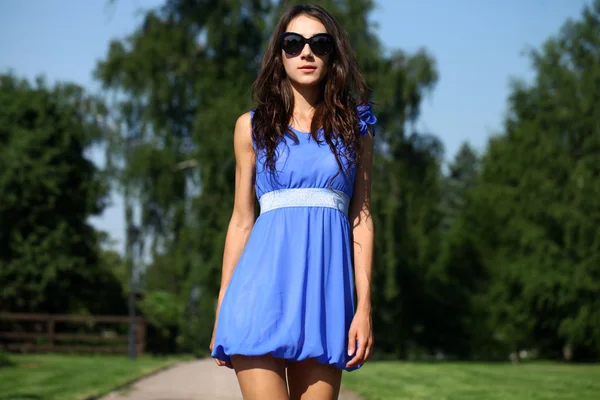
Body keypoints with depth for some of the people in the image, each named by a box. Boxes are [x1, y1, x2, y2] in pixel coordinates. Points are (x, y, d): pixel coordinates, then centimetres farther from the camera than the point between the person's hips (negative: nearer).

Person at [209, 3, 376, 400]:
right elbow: (242, 221, 12)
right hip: (265, 290, -1)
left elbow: (361, 220, 9)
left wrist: (364, 307, 0)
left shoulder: (354, 128, 12)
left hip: (324, 292, 1)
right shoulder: (253, 127, 11)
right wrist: (222, 312, 9)